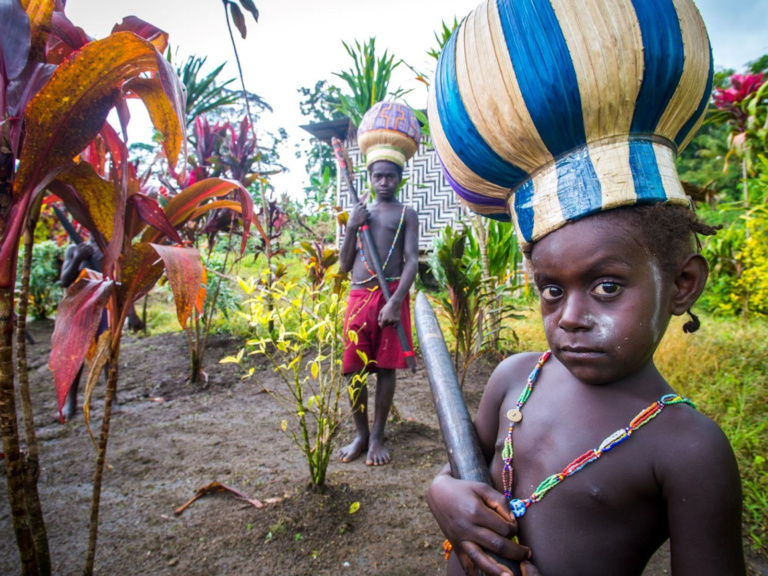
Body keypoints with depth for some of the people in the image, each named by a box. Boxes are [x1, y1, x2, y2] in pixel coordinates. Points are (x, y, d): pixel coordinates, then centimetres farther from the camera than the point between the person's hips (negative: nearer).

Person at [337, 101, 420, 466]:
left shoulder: (406, 214, 6)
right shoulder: (361, 213, 18)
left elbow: (411, 262, -6)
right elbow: (344, 265, 13)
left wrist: (396, 302, -19)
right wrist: (352, 228, 0)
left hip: (391, 295, -3)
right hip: (358, 296, 4)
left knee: (386, 368, 1)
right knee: (355, 369, 4)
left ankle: (378, 436, 15)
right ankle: (360, 434, 20)